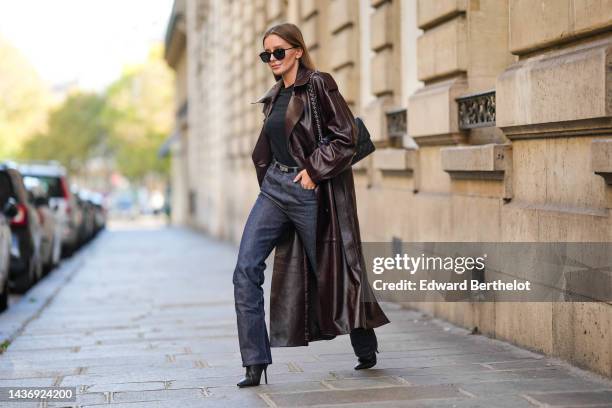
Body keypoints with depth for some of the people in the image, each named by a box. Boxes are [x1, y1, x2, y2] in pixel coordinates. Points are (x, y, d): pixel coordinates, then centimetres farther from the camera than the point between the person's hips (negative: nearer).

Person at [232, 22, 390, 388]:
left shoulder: (319, 85, -7)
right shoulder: (274, 98, 14)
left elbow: (346, 137, -13)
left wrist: (314, 171, -16)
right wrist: (270, 180, 14)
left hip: (311, 190, -7)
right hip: (275, 187, 7)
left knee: (329, 271, 5)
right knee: (246, 268, -8)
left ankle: (367, 350, 28)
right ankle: (256, 362, -5)